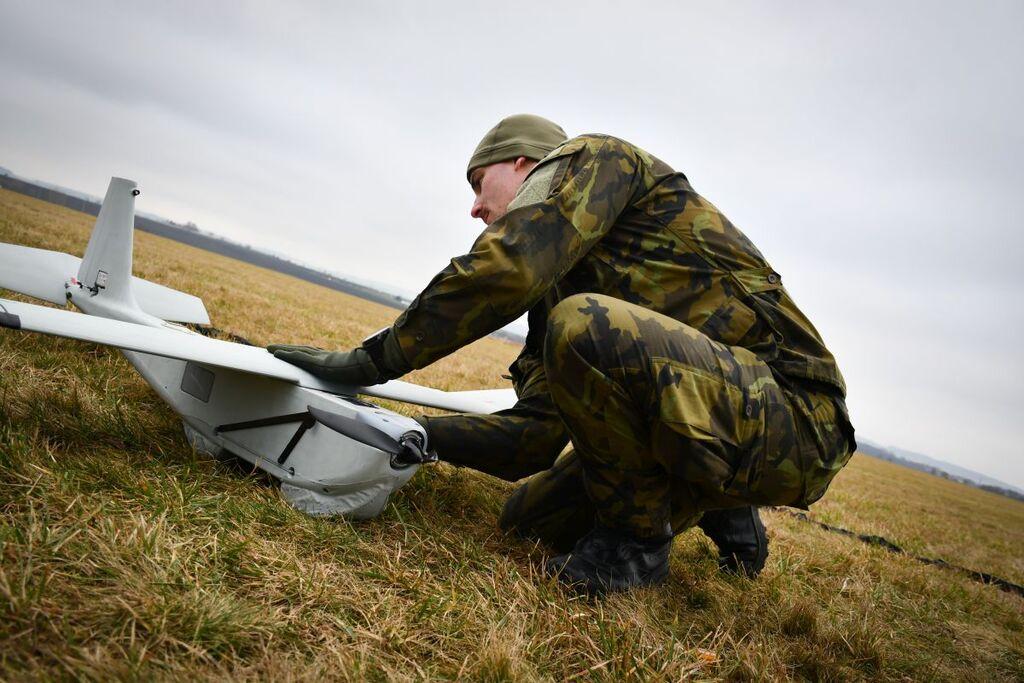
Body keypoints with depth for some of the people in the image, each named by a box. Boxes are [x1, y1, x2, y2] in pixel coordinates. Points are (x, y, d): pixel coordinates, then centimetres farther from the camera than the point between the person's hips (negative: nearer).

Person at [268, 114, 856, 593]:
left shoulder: (592, 158, -4)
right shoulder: (559, 284, 17)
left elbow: (504, 270, -25)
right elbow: (536, 433, 11)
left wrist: (371, 361, -16)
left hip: (795, 416, -9)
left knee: (584, 324, -32)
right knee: (529, 517, 15)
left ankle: (636, 539, -9)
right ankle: (721, 513, 24)